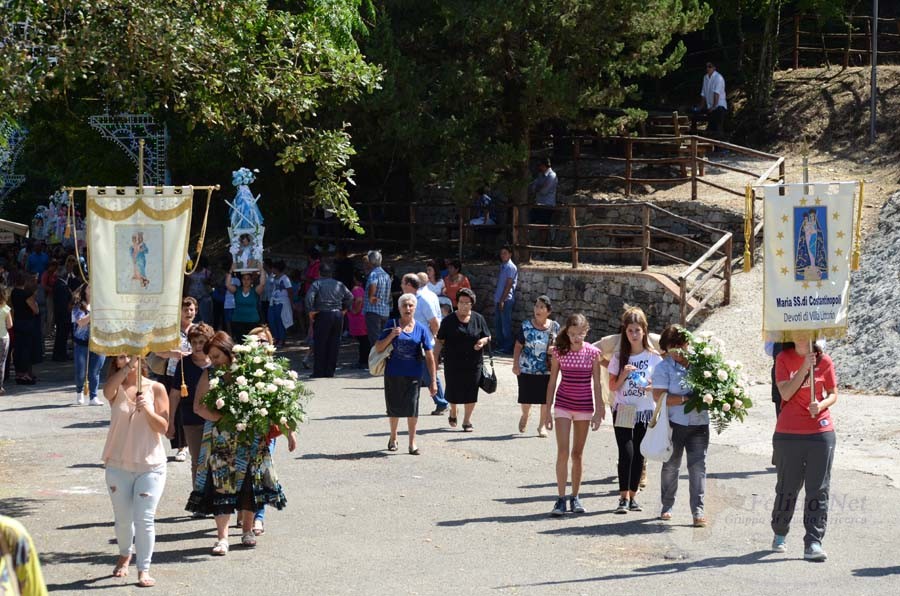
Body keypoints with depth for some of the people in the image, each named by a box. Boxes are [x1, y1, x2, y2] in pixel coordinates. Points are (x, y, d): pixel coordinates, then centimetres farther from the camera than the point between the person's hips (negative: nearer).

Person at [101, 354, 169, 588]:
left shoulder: (155, 388, -1)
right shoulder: (116, 389, 1)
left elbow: (163, 427, -3)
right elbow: (107, 391, -26)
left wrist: (148, 410, -20)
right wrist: (127, 367, -35)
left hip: (150, 466, -2)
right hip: (119, 465, 2)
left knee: (144, 519, -8)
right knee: (123, 519, 13)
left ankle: (144, 570, -1)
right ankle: (125, 555, 39)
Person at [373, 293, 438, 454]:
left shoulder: (421, 329, 0)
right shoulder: (392, 325, 1)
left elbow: (430, 357, 0)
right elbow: (378, 348, 1)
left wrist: (433, 381, -4)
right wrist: (391, 336, -16)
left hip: (413, 374, -1)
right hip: (393, 373, 1)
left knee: (412, 407, -6)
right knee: (394, 407, 12)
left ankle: (412, 443, 5)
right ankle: (393, 438, 34)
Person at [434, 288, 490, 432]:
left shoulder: (478, 319, 4)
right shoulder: (449, 321, -1)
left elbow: (488, 337, 10)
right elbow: (440, 342, 1)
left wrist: (483, 341, -13)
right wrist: (435, 359, -5)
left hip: (473, 363, 1)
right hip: (453, 363, -1)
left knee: (470, 393, 2)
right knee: (453, 392, 6)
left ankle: (467, 420, 17)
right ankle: (453, 412, 37)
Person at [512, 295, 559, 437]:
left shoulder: (554, 327, 0)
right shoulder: (526, 326, -3)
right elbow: (518, 346, 1)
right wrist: (515, 364, -6)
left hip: (547, 370, 1)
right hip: (527, 369, -1)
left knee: (545, 399, 2)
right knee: (526, 399, 4)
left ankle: (542, 425, 22)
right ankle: (525, 416, 38)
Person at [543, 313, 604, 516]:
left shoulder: (593, 353, -3)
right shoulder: (559, 351, -3)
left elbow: (597, 383, 1)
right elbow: (552, 382, 3)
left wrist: (598, 411, -1)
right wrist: (548, 411, 2)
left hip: (584, 407, 1)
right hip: (563, 405, -1)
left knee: (578, 453, 9)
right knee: (563, 452, -10)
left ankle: (575, 497, 18)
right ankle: (561, 498, -8)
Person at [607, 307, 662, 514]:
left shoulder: (654, 357, 1)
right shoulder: (619, 357, 3)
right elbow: (612, 387, 4)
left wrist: (651, 387, -17)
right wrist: (623, 374, -14)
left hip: (645, 412, 1)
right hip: (623, 411, -1)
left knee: (639, 455, 5)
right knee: (626, 452, -13)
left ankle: (633, 496, 15)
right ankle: (623, 497, -10)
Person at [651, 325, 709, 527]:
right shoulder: (664, 367, -4)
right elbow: (659, 396, -14)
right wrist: (687, 399, -20)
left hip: (699, 423, 2)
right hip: (674, 424, -2)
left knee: (698, 466, -2)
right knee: (671, 466, 11)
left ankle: (698, 510, -1)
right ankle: (667, 506, 25)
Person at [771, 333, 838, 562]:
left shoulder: (823, 361, 2)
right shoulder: (784, 359, 0)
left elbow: (833, 395, 6)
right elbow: (786, 393, -11)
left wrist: (821, 405, -15)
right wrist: (804, 368, -19)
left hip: (820, 432, 0)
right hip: (788, 433, 0)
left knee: (818, 490, -3)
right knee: (787, 488, 9)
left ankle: (813, 544, -3)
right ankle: (779, 535, 28)